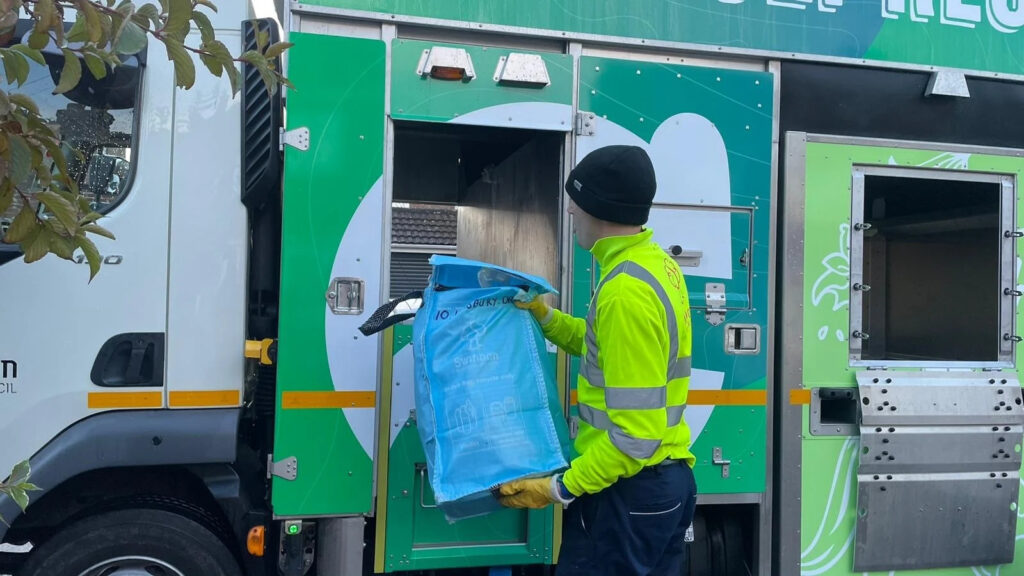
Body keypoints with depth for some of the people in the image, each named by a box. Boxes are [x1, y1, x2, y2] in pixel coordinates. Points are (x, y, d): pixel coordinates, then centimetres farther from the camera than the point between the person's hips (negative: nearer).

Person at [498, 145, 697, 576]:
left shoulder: (626, 290, -24)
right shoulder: (656, 264, 7)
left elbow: (636, 434, -25)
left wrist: (561, 489, -20)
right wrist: (542, 315, 18)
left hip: (630, 489, -10)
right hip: (667, 479, 10)